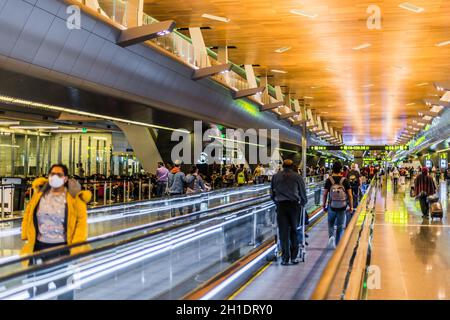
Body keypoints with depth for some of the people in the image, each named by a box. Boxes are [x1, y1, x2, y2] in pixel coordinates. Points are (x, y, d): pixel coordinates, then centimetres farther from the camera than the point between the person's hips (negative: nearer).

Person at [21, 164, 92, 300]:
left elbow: (82, 220, -8)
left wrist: (75, 246, -12)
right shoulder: (40, 192, 1)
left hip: (62, 248, -3)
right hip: (40, 246, 3)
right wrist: (26, 237, 5)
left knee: (62, 284, 6)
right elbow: (28, 214, 10)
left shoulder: (73, 197, -9)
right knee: (40, 284, 16)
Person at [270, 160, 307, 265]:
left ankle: (285, 259, 3)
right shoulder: (297, 176, 4)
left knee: (283, 232, 3)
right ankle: (294, 257, 11)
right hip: (294, 205, 0)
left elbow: (272, 193, 13)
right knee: (294, 231, 10)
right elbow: (303, 192, 9)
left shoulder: (276, 176, 8)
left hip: (281, 206, 0)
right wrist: (303, 203, 26)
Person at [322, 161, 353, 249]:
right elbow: (350, 195, -5)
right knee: (340, 226, 13)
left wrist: (324, 205, 8)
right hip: (342, 207, 0)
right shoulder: (345, 180, -5)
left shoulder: (329, 180, -6)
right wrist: (351, 206, 5)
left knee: (331, 224, 19)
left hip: (332, 206, 0)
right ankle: (338, 244, 17)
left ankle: (331, 236, -7)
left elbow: (325, 194, -4)